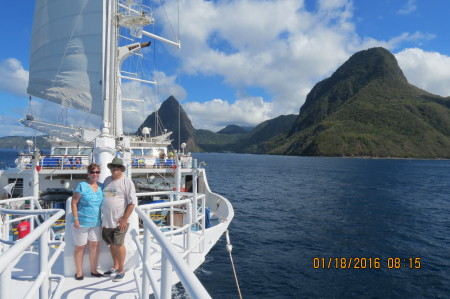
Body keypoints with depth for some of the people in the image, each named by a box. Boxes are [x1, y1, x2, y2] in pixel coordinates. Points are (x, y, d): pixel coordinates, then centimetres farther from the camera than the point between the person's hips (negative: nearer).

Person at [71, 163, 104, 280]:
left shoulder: (101, 187, 6)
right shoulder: (82, 186, -9)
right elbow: (74, 203, -9)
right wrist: (76, 219, -14)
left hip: (96, 222, 5)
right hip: (82, 222, -4)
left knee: (94, 245, 10)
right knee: (80, 247, 8)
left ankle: (93, 270, 23)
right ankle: (79, 272, 22)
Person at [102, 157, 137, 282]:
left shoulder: (126, 181, -10)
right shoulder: (107, 180, 10)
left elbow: (132, 202, -12)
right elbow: (102, 197, 19)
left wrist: (124, 219, -15)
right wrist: (103, 216, 14)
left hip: (119, 221, -6)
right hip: (107, 220, 6)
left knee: (119, 245, 1)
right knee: (112, 244, 16)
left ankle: (121, 270, 16)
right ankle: (115, 267, 32)